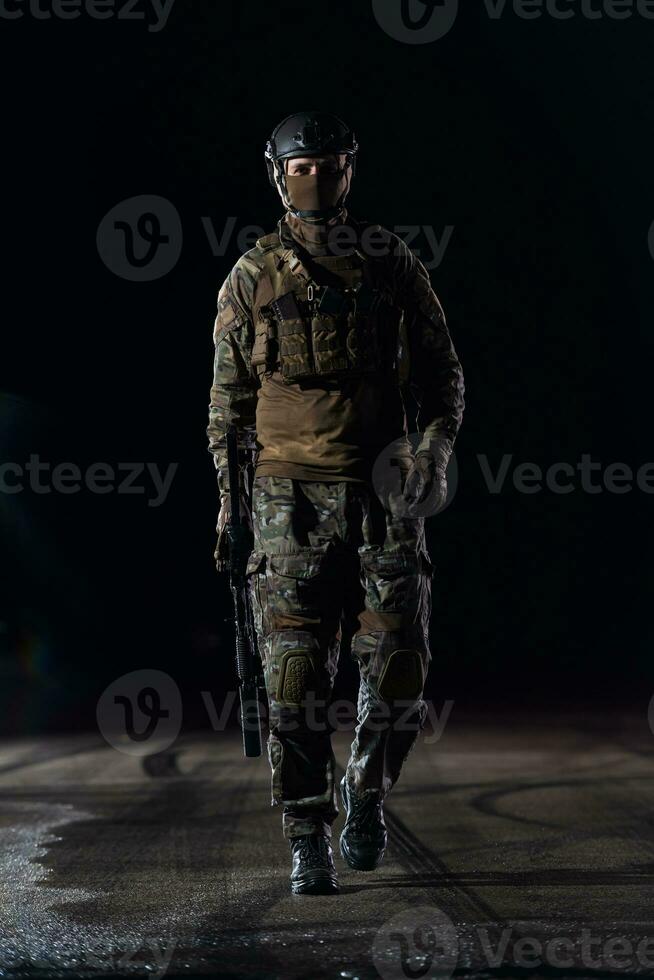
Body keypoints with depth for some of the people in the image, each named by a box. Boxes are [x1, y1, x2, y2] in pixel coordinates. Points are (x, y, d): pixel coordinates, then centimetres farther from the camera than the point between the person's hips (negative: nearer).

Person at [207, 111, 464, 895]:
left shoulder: (394, 264, 8)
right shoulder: (253, 277, 5)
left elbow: (441, 371, 11)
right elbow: (228, 398, 9)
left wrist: (436, 447, -8)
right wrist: (227, 503, 4)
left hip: (384, 495, 1)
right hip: (292, 499, -1)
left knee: (398, 673, -3)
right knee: (296, 682, -4)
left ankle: (367, 792, 25)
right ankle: (309, 846, 5)